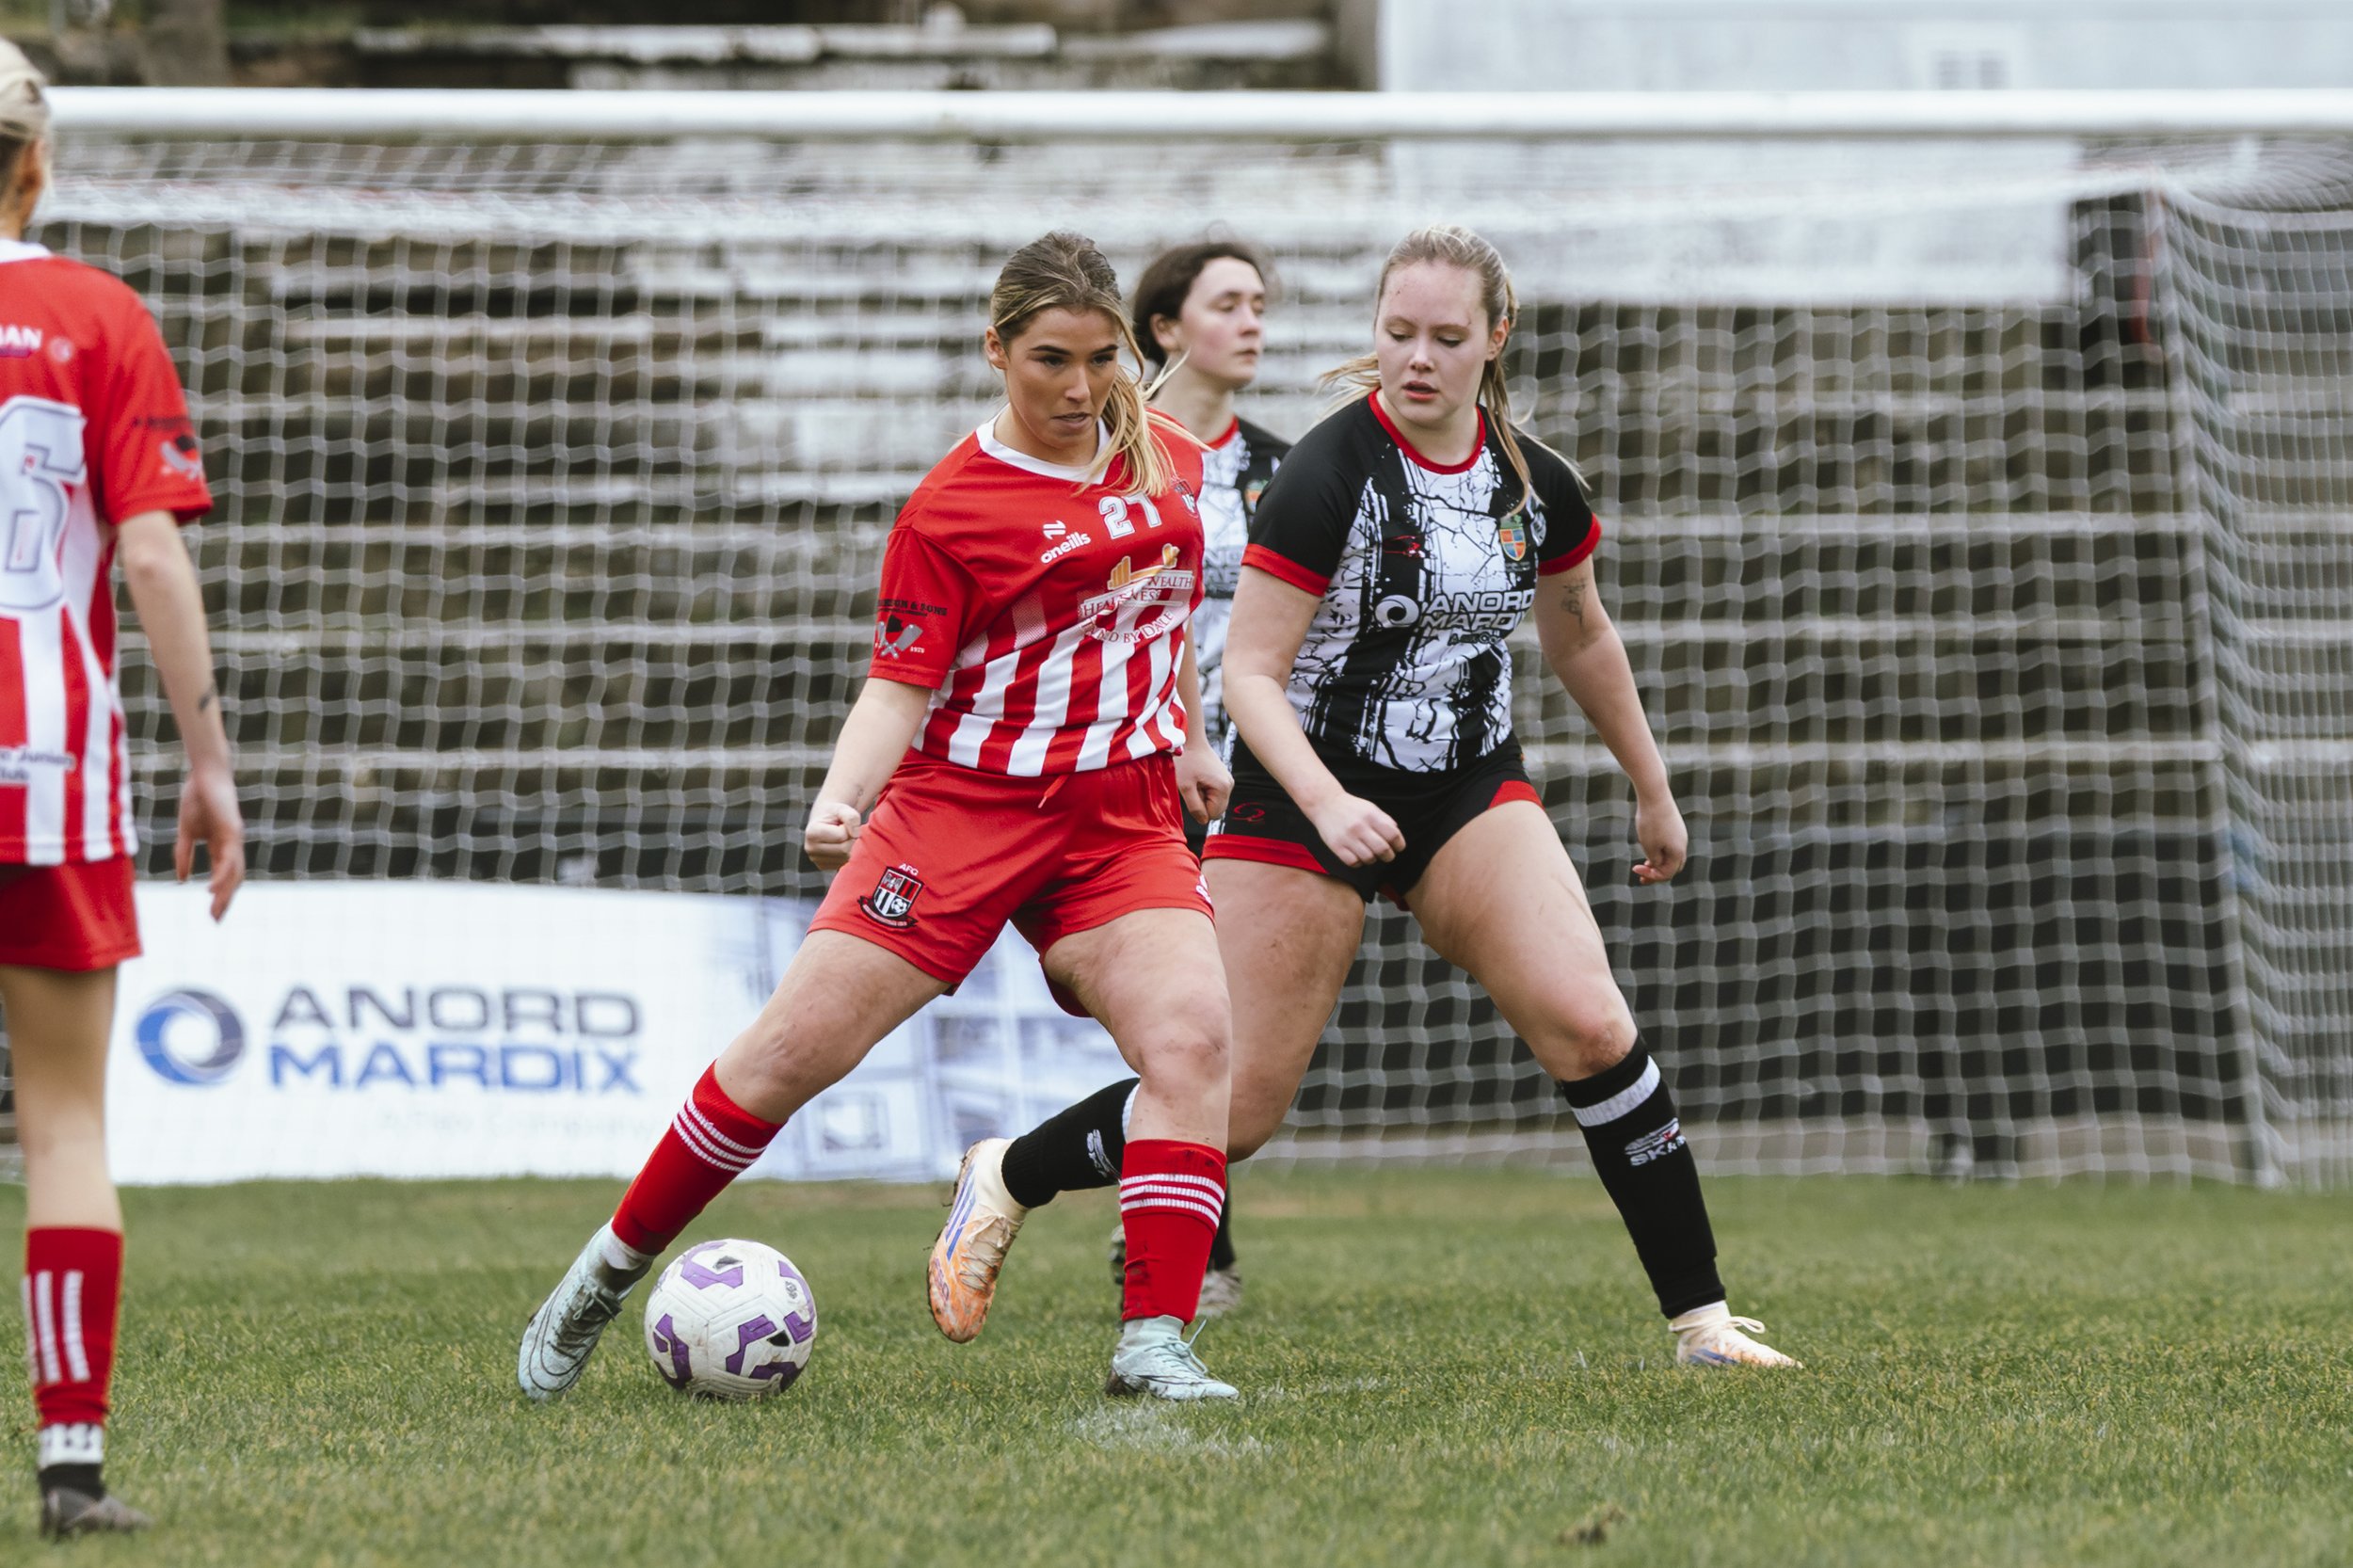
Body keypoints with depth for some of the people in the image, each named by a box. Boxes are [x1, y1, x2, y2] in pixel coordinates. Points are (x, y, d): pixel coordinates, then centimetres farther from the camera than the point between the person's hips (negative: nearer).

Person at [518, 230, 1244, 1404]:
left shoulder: (1169, 462, 6)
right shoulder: (946, 510, -10)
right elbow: (899, 688, -10)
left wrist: (1189, 741, 31)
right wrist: (838, 801, -26)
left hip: (1125, 818, 4)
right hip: (962, 807, -4)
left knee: (1191, 1037, -21)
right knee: (794, 1048, -7)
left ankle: (1153, 1342, -19)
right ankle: (610, 1271, 10)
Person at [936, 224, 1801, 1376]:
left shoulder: (1535, 484, 0)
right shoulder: (1329, 473, -17)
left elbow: (1579, 641, 18)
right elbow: (1250, 671, -16)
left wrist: (1651, 790, 24)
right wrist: (1327, 804, -30)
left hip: (1471, 791, 4)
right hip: (1306, 797, -4)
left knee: (1588, 1026, -16)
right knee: (1235, 1109, -5)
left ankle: (1700, 1316, -8)